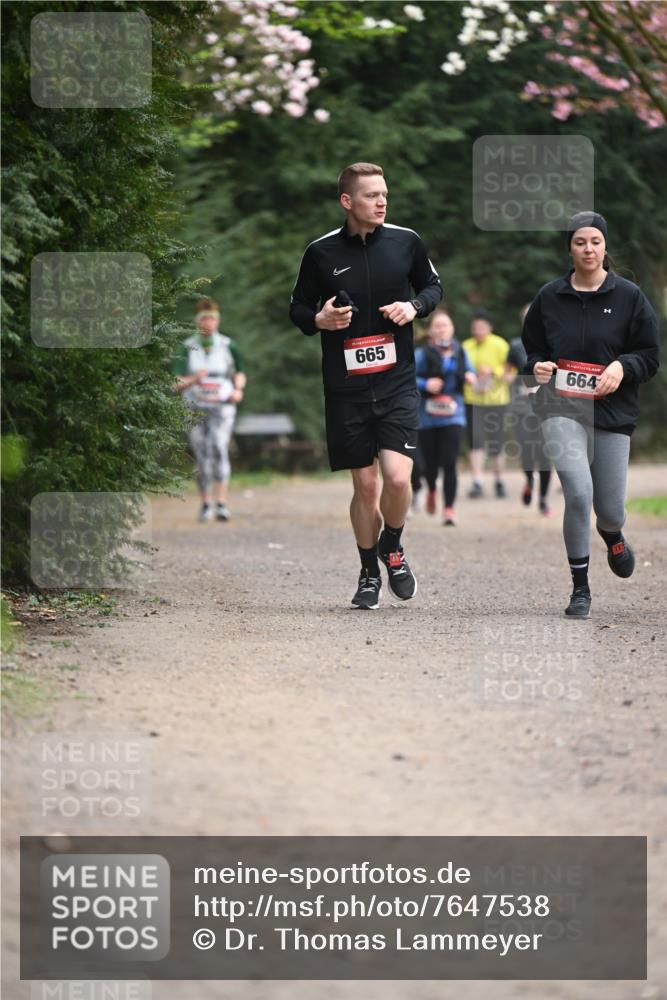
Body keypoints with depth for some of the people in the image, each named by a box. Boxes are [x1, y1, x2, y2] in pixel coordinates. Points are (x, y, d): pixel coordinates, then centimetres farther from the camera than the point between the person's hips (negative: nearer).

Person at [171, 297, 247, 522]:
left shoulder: (227, 346, 4)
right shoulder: (187, 348, 1)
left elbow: (240, 373, 19)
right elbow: (176, 384, -4)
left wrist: (238, 390, -1)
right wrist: (193, 380, -24)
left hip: (223, 406, -1)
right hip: (195, 408, 1)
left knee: (219, 450, -19)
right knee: (201, 457, 4)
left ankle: (221, 502, -24)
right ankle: (205, 504, 18)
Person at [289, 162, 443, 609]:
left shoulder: (406, 241, 0)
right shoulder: (321, 252, -2)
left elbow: (434, 285, 16)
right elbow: (298, 307, 9)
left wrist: (415, 306, -5)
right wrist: (318, 320, -12)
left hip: (398, 382, 0)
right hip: (346, 388, 0)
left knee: (397, 477, -15)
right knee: (365, 485, 4)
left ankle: (392, 548, 15)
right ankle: (369, 573, 24)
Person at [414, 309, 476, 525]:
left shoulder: (460, 353, 7)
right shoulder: (422, 355, -5)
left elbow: (469, 370, 21)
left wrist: (471, 377, -1)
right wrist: (425, 384, -23)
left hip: (453, 416, 1)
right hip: (428, 416, -1)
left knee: (449, 463, -10)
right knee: (430, 463, 6)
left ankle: (449, 510, -7)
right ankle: (431, 491, 41)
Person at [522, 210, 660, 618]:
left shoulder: (629, 296, 1)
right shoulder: (549, 297, 5)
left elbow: (651, 356, 4)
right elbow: (530, 348, 16)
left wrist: (623, 367, -15)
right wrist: (537, 367, -6)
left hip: (613, 412, 1)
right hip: (562, 409, -1)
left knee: (610, 508, 3)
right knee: (578, 492, -21)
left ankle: (612, 534, 46)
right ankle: (580, 587, -6)